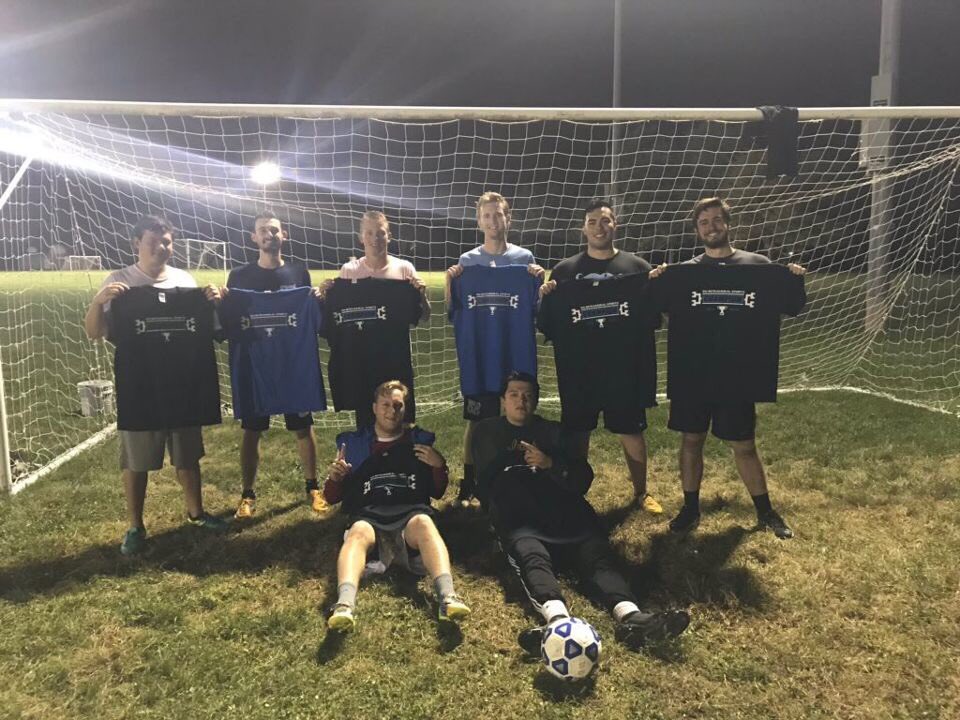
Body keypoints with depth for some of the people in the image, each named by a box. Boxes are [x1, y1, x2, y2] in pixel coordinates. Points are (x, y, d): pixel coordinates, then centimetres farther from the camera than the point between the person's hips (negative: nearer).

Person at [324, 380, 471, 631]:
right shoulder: (354, 443, 22)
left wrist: (439, 465, 1)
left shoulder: (419, 441, 23)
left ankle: (447, 598, -56)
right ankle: (344, 607, -59)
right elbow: (332, 498, 21)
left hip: (411, 513, 0)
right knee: (358, 532, -36)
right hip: (369, 516, 0)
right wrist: (334, 477, -2)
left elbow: (438, 493, 22)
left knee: (424, 523, -36)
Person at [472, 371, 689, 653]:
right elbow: (484, 487, 22)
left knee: (595, 553, -30)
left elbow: (583, 480, 16)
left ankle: (630, 617, -53)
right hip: (518, 520, -2)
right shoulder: (486, 432, 28)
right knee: (532, 557, -36)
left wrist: (551, 464, -1)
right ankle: (558, 620, -62)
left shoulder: (553, 431, 28)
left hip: (564, 513, 2)